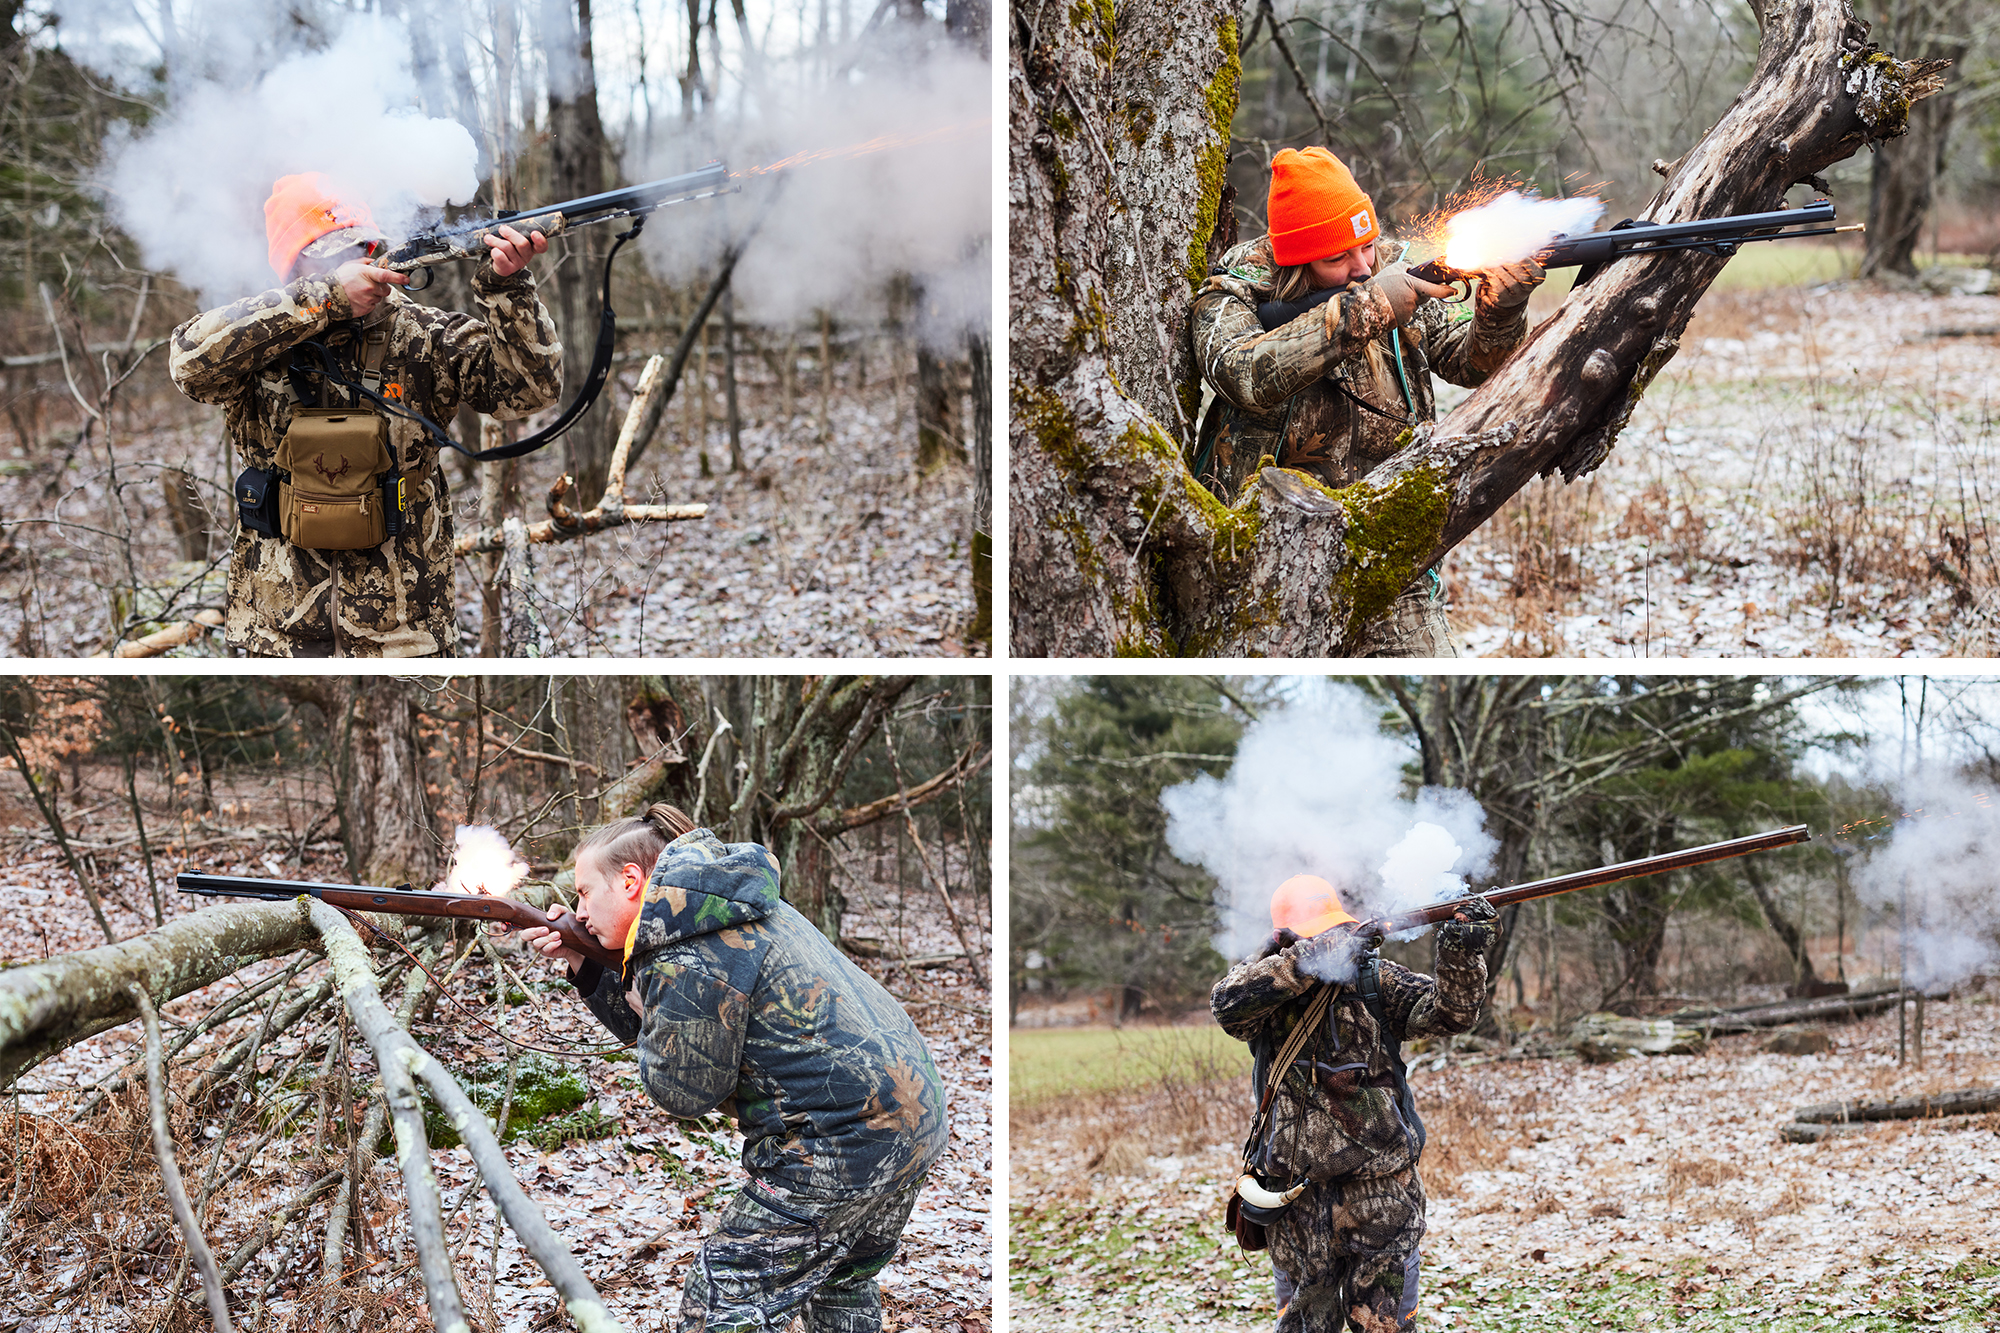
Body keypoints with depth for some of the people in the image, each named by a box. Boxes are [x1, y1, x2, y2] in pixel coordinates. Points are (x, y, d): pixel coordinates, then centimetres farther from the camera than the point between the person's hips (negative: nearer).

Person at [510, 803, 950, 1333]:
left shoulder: (686, 958, -18)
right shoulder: (723, 910, 14)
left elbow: (684, 1090, -11)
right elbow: (649, 1025, 19)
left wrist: (644, 1012, 2)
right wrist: (580, 965, 10)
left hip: (838, 1146, -10)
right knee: (840, 1282, 29)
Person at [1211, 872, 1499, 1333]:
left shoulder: (1375, 979, 1)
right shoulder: (1265, 979, 0)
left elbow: (1449, 1012, -9)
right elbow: (1229, 1002, -22)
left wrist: (1461, 955, -29)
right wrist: (1309, 959, -30)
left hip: (1381, 1190, 0)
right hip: (1297, 1192, 0)